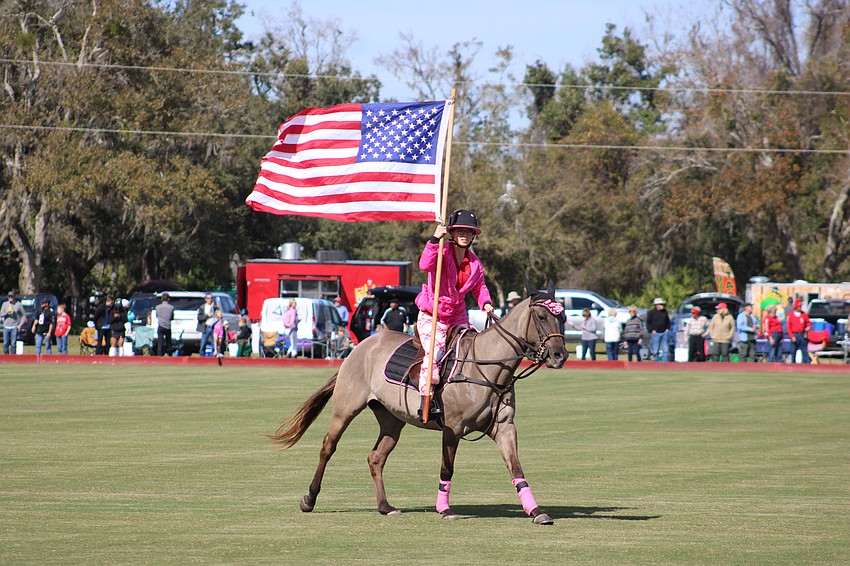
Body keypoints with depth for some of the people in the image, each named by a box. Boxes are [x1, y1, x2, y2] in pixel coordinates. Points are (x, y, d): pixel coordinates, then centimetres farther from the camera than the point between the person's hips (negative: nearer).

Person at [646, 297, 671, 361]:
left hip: (664, 333, 4)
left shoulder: (665, 312, 11)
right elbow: (648, 323, 0)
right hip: (655, 333, -4)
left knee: (666, 350, -2)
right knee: (656, 351, -1)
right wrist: (652, 330, -9)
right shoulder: (651, 313, -1)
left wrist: (667, 329, 8)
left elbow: (668, 321, 22)